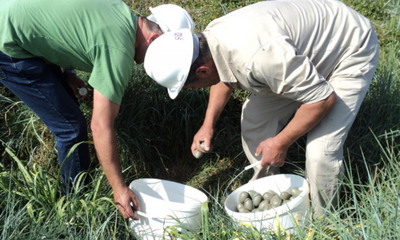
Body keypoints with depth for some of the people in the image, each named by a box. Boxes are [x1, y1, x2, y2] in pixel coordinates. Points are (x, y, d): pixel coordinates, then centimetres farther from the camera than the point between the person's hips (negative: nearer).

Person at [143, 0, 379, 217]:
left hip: (351, 52, -8)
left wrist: (281, 142, -20)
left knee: (320, 150, -18)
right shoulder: (210, 39, -14)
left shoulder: (256, 55, -42)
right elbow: (224, 77, 12)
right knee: (255, 117, 6)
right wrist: (208, 125, 3)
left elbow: (322, 98, -32)